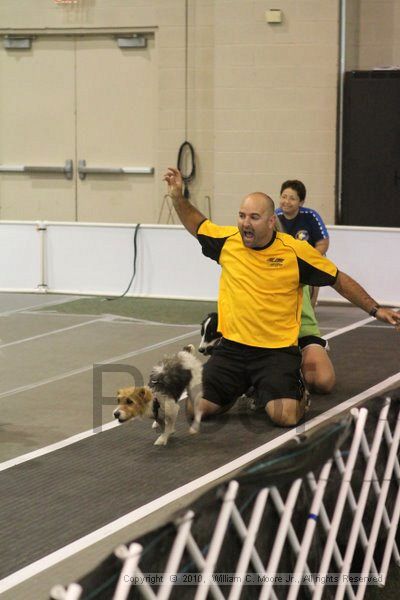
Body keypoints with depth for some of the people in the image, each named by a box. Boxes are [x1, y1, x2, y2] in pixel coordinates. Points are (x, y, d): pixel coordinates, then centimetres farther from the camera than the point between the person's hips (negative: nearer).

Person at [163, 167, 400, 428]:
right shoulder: (228, 240, -1)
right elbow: (197, 224, 20)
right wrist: (178, 196, 5)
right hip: (232, 348, 3)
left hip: (278, 350, -3)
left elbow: (339, 281, 3)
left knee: (285, 416, -24)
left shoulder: (295, 250, -9)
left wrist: (375, 309, 3)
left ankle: (298, 393, 17)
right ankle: (242, 389, 24)